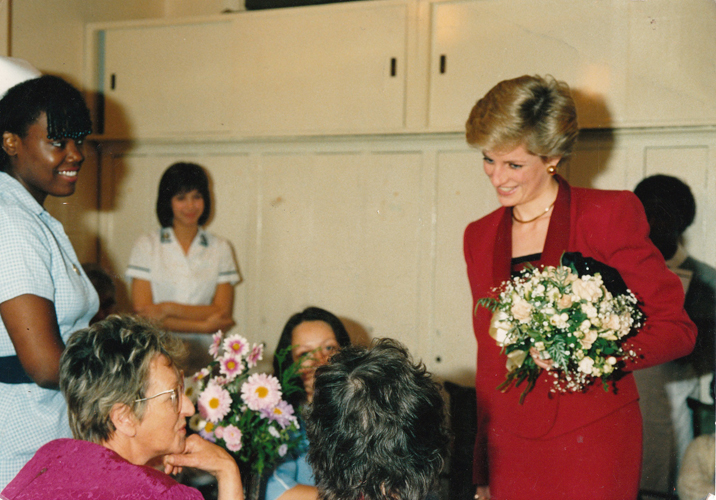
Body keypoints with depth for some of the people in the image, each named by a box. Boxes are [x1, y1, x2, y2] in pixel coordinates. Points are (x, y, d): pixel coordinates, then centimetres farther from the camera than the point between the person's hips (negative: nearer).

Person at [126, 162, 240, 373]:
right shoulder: (146, 245, 5)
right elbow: (143, 312, -2)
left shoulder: (220, 248, 11)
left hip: (204, 357, 1)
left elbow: (223, 311, 3)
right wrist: (203, 326, -6)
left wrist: (168, 308, -8)